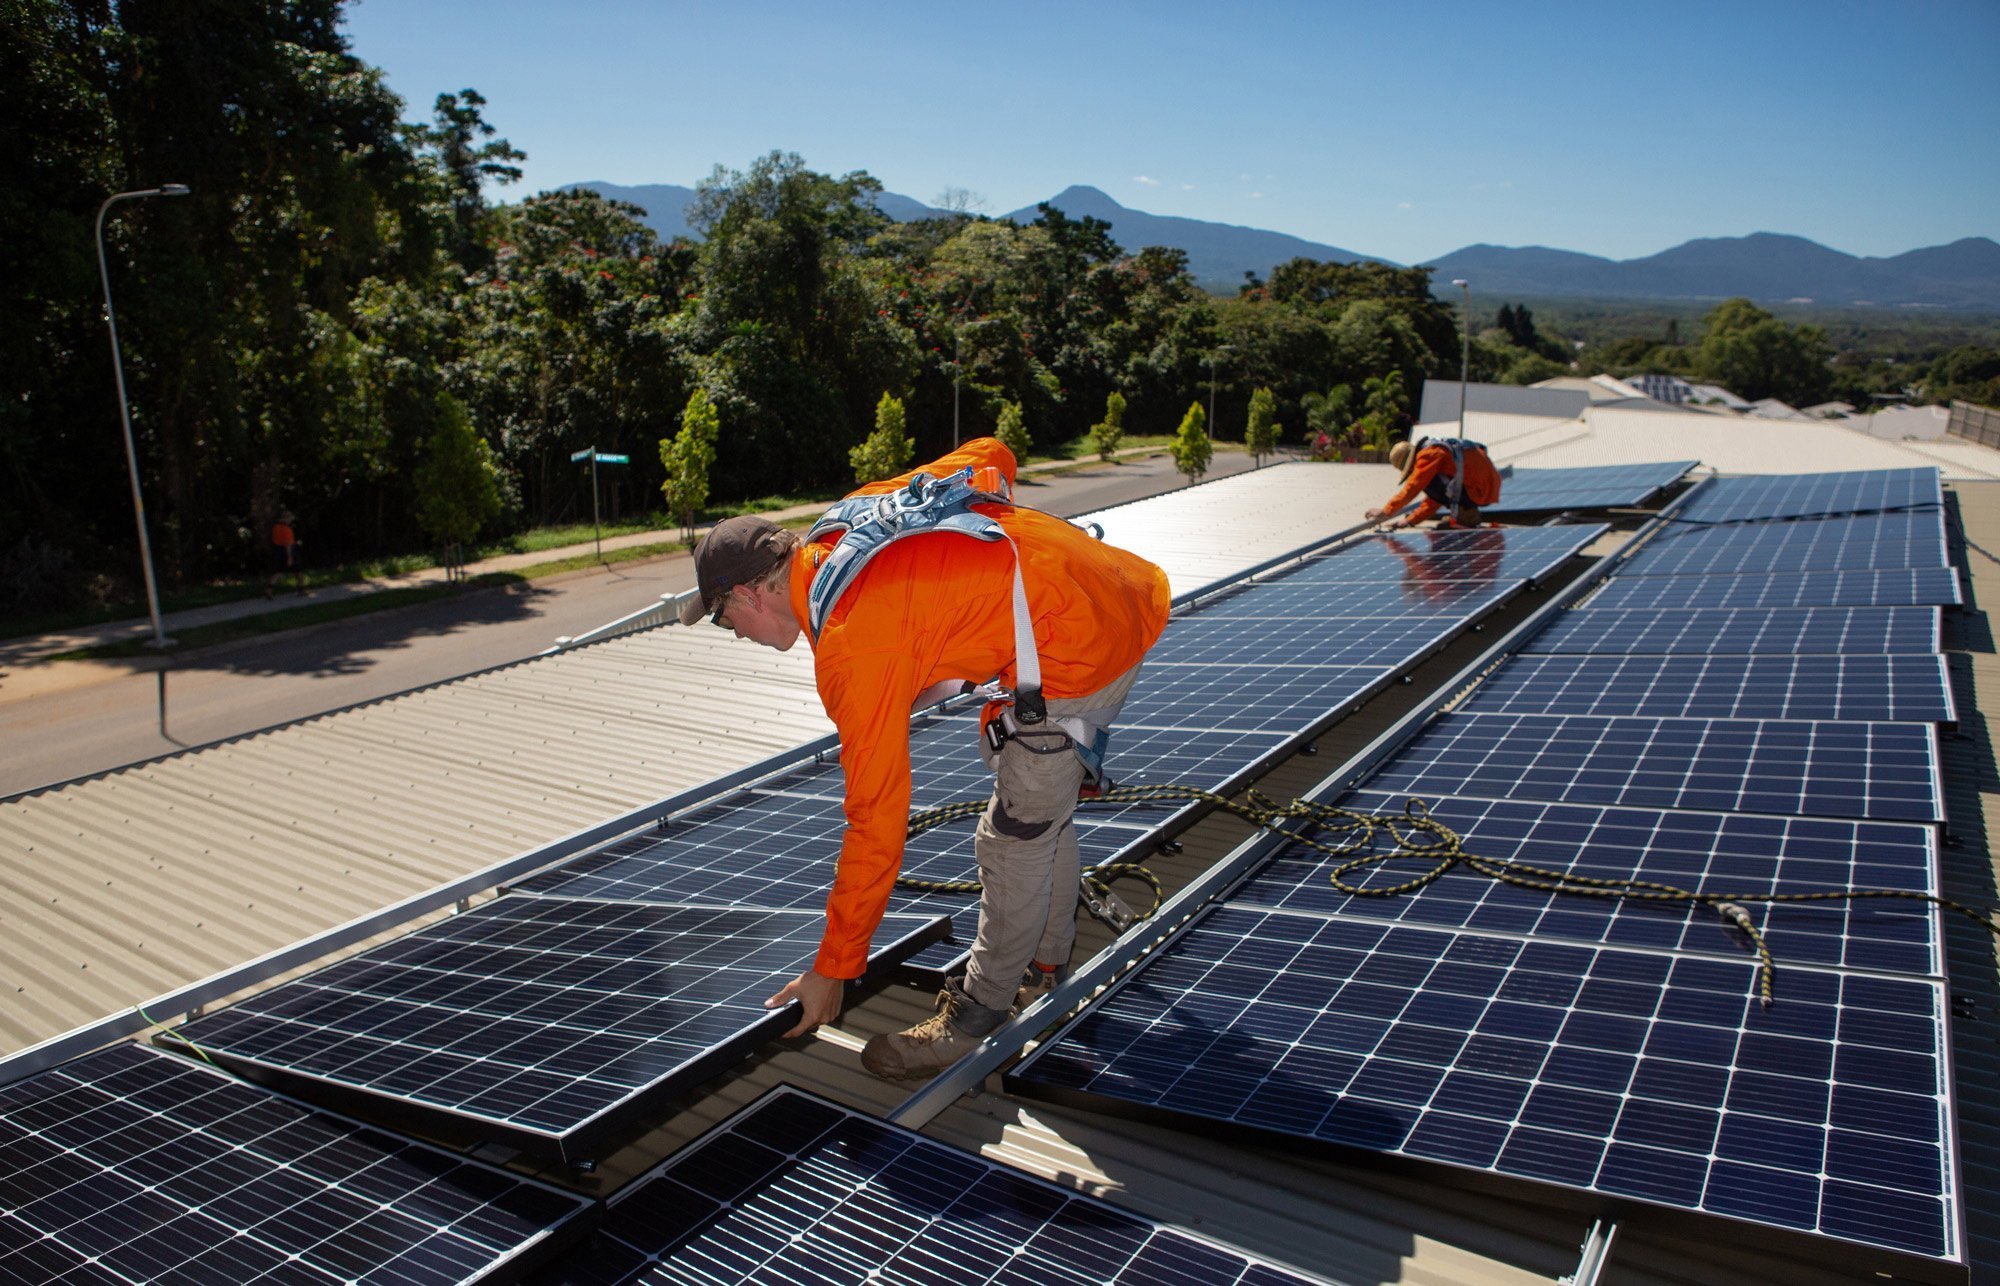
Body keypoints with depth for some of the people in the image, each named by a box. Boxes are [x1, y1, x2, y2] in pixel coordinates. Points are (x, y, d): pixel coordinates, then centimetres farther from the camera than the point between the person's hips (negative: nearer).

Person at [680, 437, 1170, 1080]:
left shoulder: (852, 647, -18)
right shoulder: (847, 521, 6)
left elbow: (877, 822, -14)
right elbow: (991, 456, 15)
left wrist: (831, 971, -4)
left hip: (1081, 646, -11)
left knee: (1014, 837, 1)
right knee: (1042, 809, 22)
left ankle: (977, 1013, 18)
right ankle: (1044, 962, 40)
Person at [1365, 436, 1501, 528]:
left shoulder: (1429, 454, -9)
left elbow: (1411, 488, -14)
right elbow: (1434, 499, 23)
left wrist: (1385, 511, -10)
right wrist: (1410, 521, 18)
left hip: (1480, 492, -10)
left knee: (1429, 481, -10)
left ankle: (1466, 514, -6)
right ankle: (1468, 513, 12)